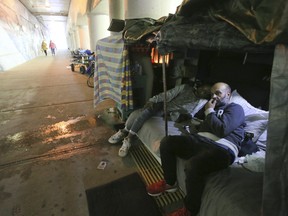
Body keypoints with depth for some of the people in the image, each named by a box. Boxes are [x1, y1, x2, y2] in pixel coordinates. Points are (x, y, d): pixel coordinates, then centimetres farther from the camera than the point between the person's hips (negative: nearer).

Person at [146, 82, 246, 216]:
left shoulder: (235, 108, 7)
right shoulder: (213, 108, 28)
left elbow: (222, 130, -13)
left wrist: (209, 112, -3)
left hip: (222, 148, -7)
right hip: (201, 140, 8)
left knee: (192, 165, -37)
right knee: (167, 142, -5)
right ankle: (170, 182, 11)